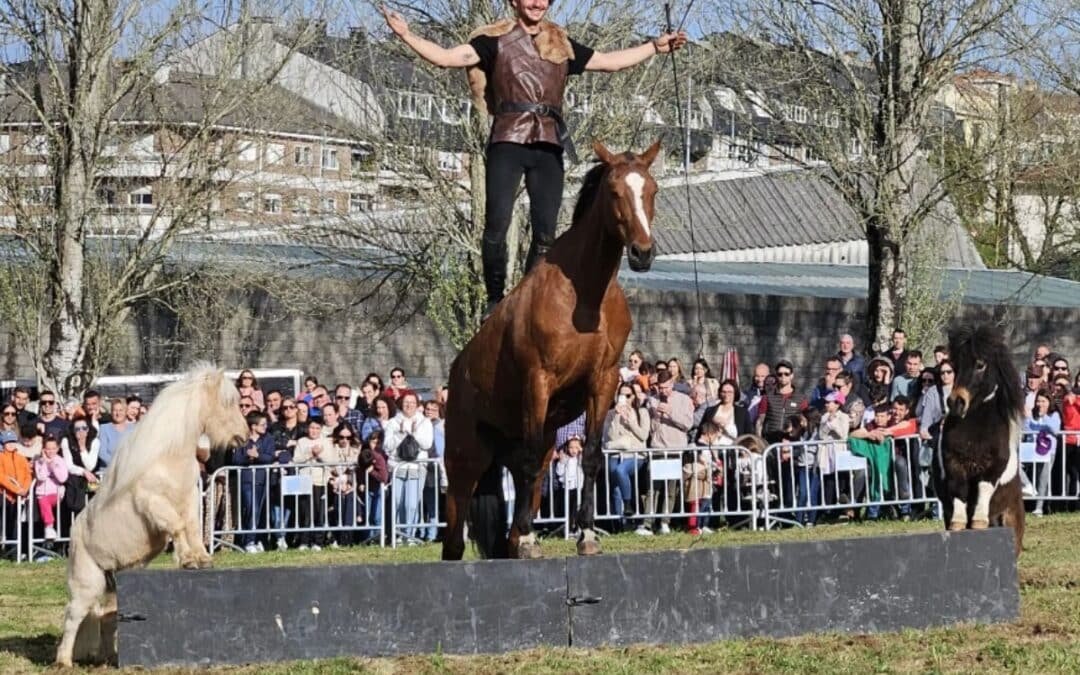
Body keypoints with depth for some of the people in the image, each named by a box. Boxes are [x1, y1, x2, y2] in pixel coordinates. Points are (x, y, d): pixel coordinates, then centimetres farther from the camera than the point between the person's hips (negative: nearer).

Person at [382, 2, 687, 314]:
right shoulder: (496, 41, 6)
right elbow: (448, 57, -2)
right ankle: (495, 299, 0)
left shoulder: (561, 46, 18)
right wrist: (407, 36, -14)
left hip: (548, 146, 4)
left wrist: (655, 46, 25)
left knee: (545, 232, 0)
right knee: (497, 226, -12)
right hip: (507, 142, -4)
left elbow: (609, 62, 26)